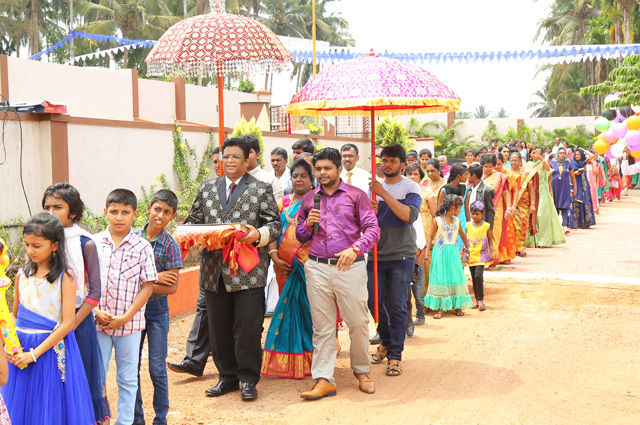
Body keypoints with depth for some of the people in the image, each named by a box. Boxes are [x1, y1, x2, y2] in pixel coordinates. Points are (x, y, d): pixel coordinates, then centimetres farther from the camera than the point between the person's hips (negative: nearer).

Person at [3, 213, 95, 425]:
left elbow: (68, 323, -14)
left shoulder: (65, 277, -10)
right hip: (20, 348, 5)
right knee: (20, 408, 12)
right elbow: (14, 314, 14)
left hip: (51, 348, -5)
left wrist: (34, 353, -17)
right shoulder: (23, 274, 6)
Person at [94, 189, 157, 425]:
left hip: (129, 323, -1)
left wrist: (125, 317, -11)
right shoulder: (94, 243, 1)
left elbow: (147, 286, -4)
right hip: (97, 322, 1)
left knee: (128, 378, 10)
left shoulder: (142, 247, -4)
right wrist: (96, 311, -9)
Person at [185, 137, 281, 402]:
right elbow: (192, 220, 17)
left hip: (248, 271, -4)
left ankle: (248, 379, 12)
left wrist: (259, 235, -21)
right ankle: (227, 376, 23)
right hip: (214, 270, 4)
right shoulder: (207, 188, 16)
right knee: (219, 327, 9)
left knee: (248, 327, -2)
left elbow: (274, 224, 0)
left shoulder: (261, 189, 5)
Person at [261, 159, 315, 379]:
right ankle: (288, 361, 14)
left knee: (307, 308, -4)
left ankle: (308, 359, 6)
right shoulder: (283, 203, 14)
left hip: (309, 264, -3)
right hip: (285, 267, 3)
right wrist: (274, 256, -4)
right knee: (288, 308, 6)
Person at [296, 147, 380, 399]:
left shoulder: (356, 196, 4)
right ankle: (324, 380, 5)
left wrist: (355, 248, -21)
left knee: (358, 322, 3)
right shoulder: (309, 199, 15)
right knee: (322, 326, 3)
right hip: (317, 268, 3)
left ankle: (362, 371, 23)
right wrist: (308, 224, -2)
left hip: (350, 267, -3)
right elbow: (299, 237, 20)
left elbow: (372, 229, -4)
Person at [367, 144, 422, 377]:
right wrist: (370, 211, -10)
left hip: (401, 255, -4)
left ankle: (394, 355, 5)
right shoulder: (374, 186, 11)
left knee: (397, 306, -4)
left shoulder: (411, 187, -2)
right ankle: (386, 341, 30)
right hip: (376, 253, 4)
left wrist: (384, 194, -22)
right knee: (374, 302, 6)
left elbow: (409, 215, -19)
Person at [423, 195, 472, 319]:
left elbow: (462, 234, 22)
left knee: (455, 278, 4)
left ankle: (457, 305, 14)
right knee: (440, 279, -1)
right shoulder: (438, 220, -7)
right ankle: (439, 308, 3)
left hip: (453, 253, 4)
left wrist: (467, 247, 33)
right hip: (440, 253, -4)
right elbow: (431, 236, -2)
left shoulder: (456, 221, 6)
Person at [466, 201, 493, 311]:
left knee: (478, 275, -17)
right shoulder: (468, 226, 4)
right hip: (471, 255, 3)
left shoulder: (486, 226, -1)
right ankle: (477, 300, 18)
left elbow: (490, 239, 6)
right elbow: (465, 240, 12)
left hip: (481, 255, -3)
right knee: (473, 278, 8)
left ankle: (481, 300, -7)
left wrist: (491, 252, 1)